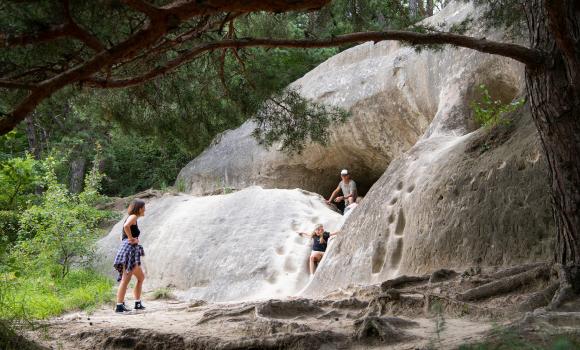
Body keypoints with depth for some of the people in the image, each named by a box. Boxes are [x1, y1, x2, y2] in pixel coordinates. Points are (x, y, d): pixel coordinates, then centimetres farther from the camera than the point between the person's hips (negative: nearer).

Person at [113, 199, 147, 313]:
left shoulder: (132, 218, 23)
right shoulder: (133, 217, -6)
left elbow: (122, 236, 27)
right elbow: (126, 226, -29)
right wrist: (131, 239, -20)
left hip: (131, 251, 10)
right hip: (129, 249, -10)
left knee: (141, 277, 15)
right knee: (126, 279, -10)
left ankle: (138, 303, 16)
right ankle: (119, 306, -12)